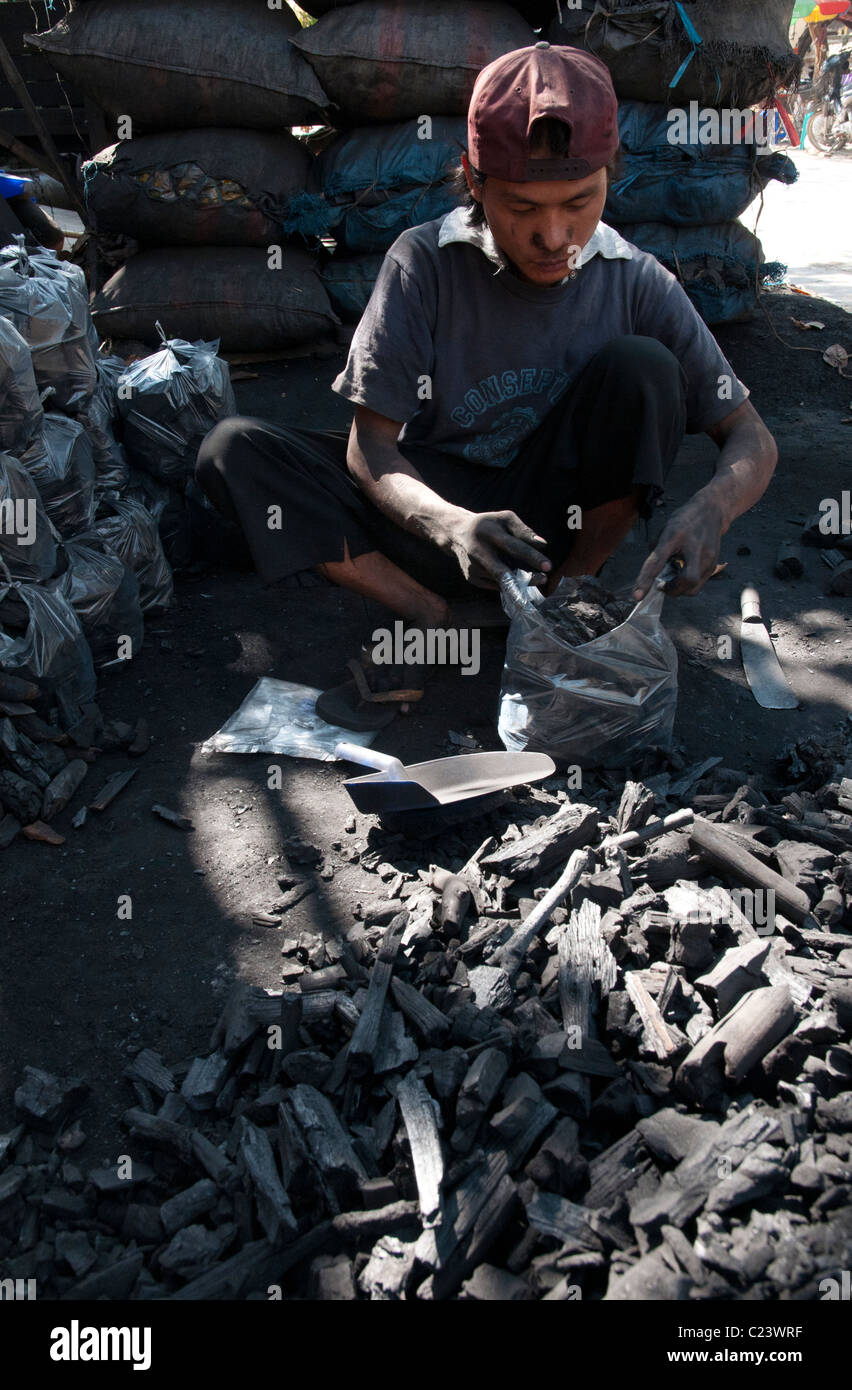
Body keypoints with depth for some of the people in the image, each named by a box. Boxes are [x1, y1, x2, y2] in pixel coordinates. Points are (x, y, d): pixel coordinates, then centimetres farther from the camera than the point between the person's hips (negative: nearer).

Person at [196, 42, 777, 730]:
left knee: (639, 368, -25)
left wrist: (711, 508, -32)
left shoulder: (638, 283, -10)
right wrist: (449, 524, -36)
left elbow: (753, 438, -7)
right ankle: (427, 615, -20)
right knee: (232, 448, -19)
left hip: (553, 516, 0)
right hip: (432, 506, 0)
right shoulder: (425, 262, -13)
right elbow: (370, 444, -13)